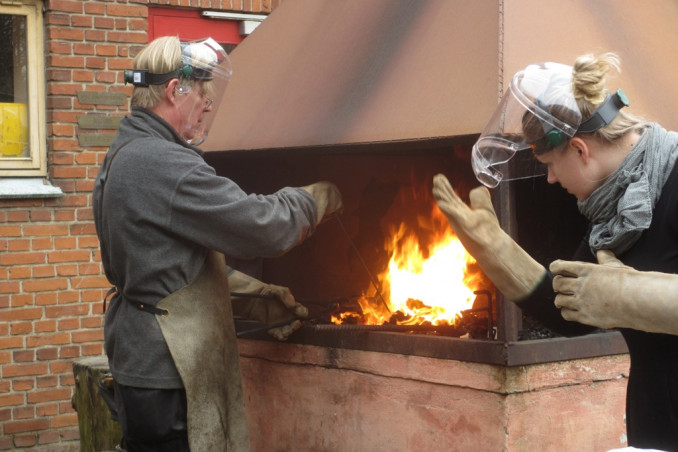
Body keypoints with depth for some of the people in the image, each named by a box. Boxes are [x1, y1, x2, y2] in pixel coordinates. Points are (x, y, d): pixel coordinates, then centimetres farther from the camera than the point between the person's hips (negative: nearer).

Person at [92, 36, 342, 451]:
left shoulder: (125, 157, 14)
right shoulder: (163, 167, -21)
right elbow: (266, 227, -19)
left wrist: (258, 298, 16)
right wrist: (317, 198, 0)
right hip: (167, 384, -11)